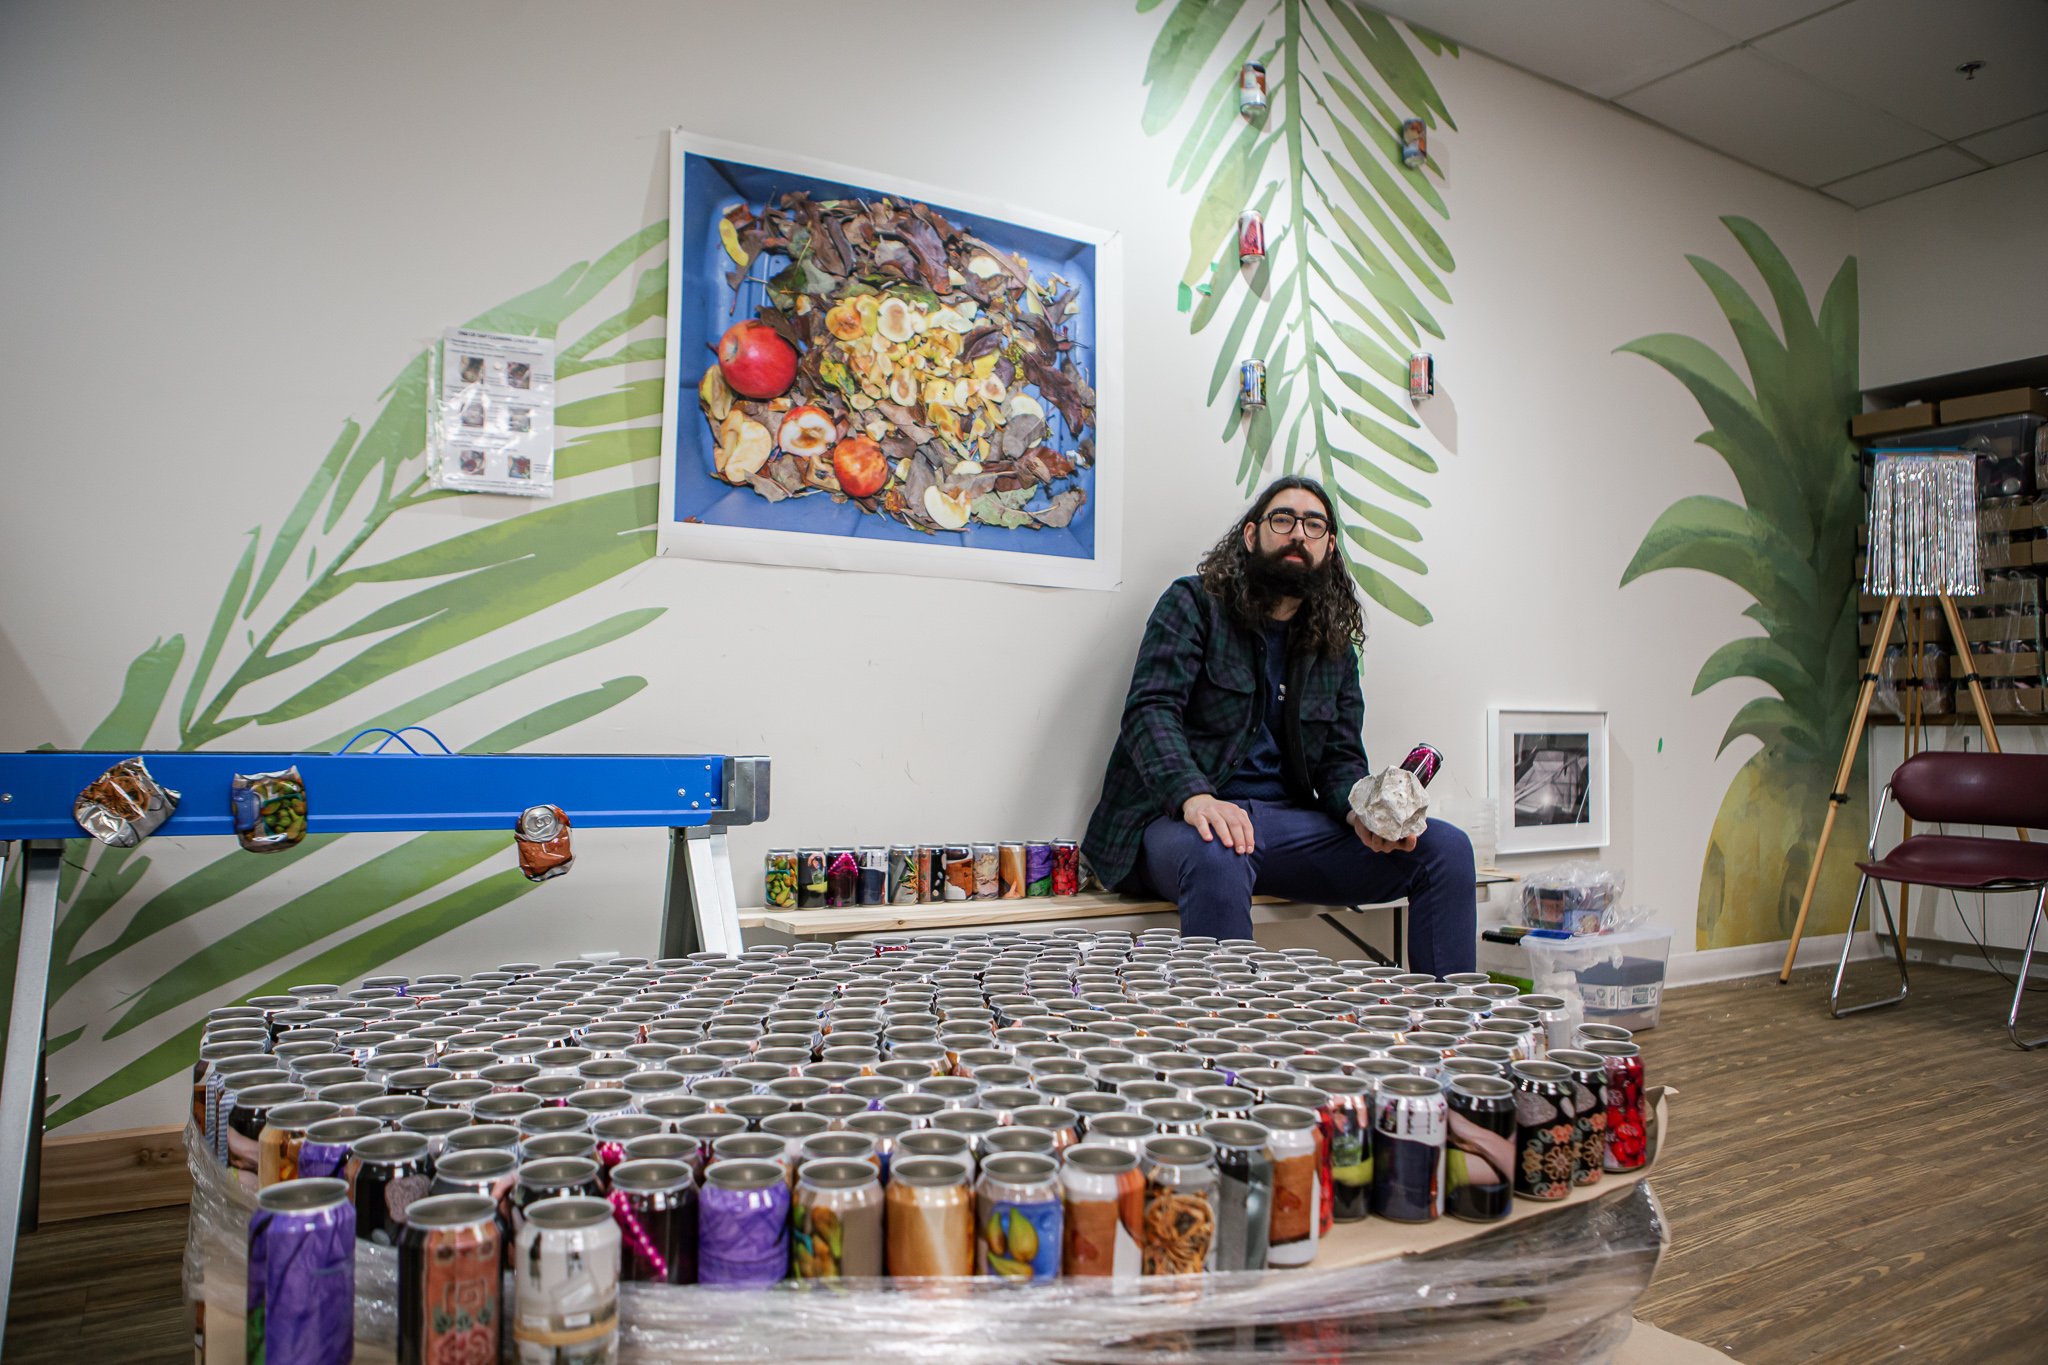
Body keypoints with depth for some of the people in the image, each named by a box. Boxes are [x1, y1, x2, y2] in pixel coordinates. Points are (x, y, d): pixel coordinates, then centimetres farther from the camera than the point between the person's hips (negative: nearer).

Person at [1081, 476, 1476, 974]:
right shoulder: (1194, 602, 2)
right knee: (1217, 859, -41)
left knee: (1446, 848, -12)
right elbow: (1151, 708, -12)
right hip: (1182, 817, -5)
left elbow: (1340, 759, 15)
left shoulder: (1335, 646, 18)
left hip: (1289, 822, 5)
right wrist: (1196, 796, -31)